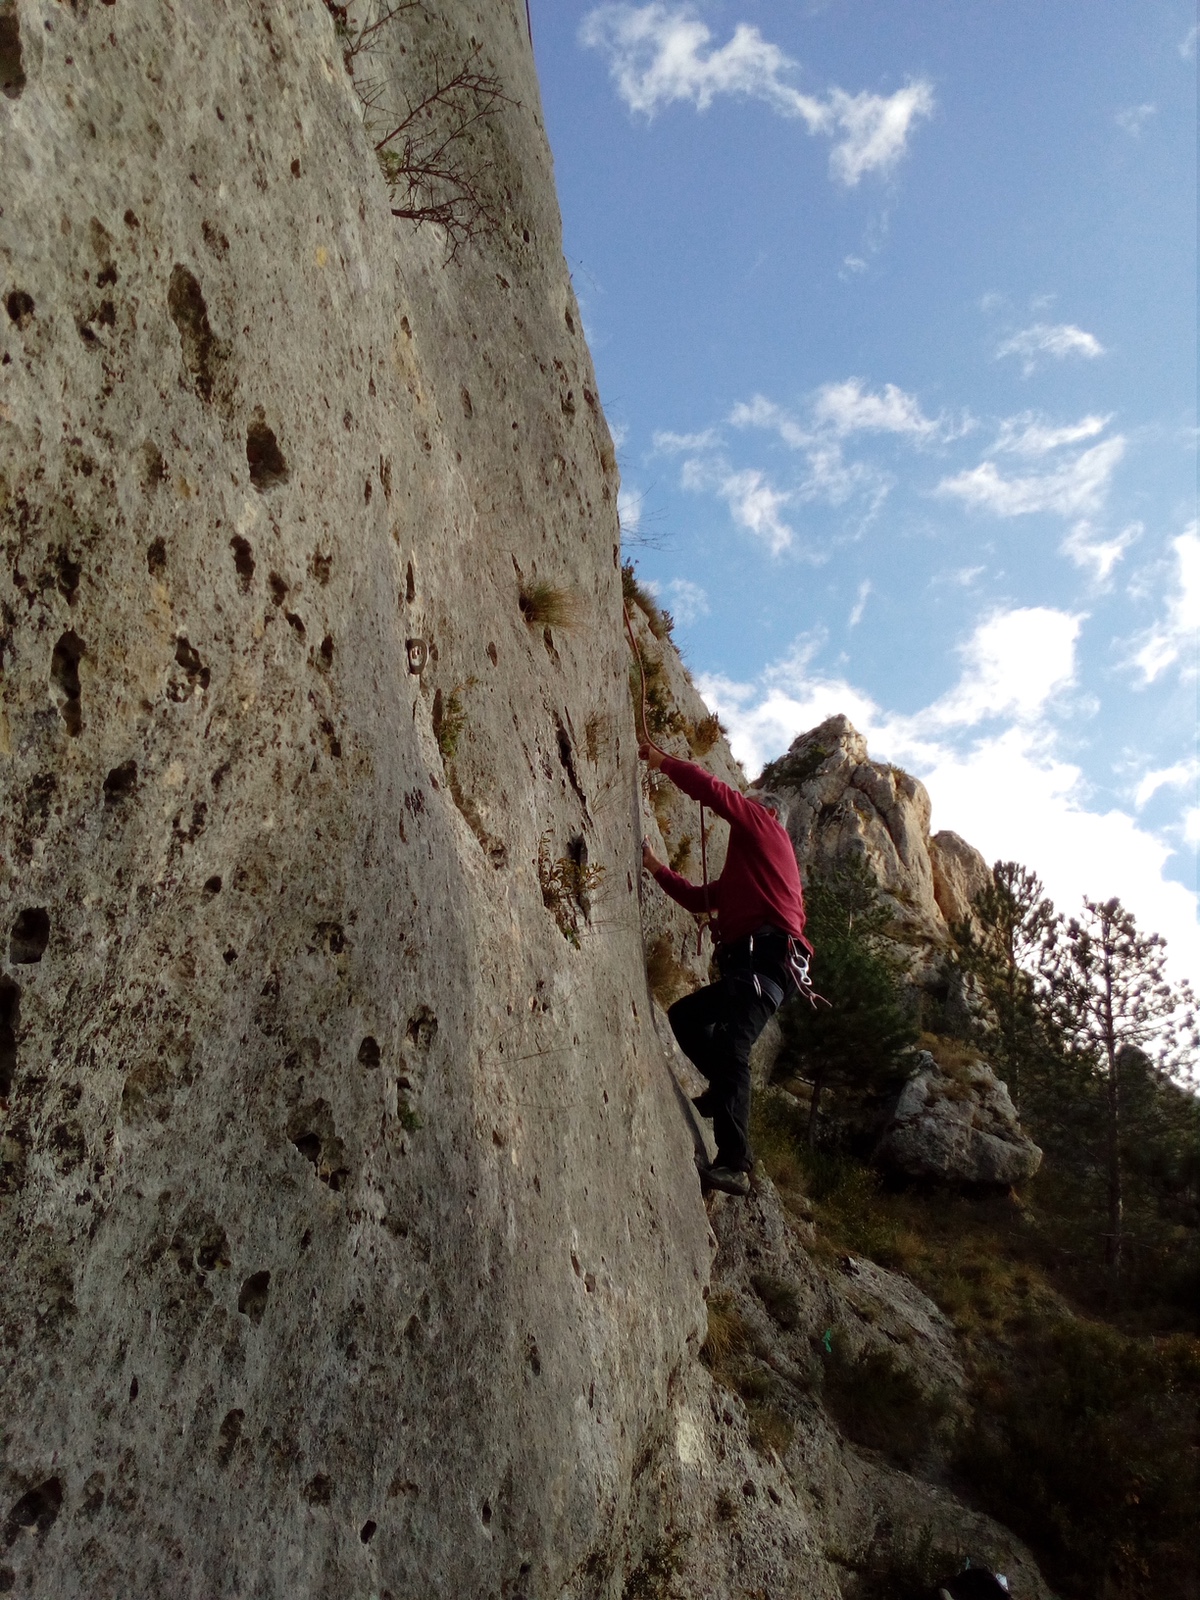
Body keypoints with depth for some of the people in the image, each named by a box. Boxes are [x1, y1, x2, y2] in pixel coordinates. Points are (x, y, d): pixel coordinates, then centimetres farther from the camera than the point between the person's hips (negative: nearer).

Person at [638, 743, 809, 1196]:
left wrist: (661, 761, 6)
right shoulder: (744, 868, 34)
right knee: (682, 1017, 19)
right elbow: (699, 899, 34)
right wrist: (656, 868, 29)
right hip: (746, 965, 10)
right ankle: (725, 1089, 15)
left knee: (730, 1045, -25)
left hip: (766, 955, -10)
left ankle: (733, 1164, -31)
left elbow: (712, 790, -3)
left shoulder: (765, 827, 9)